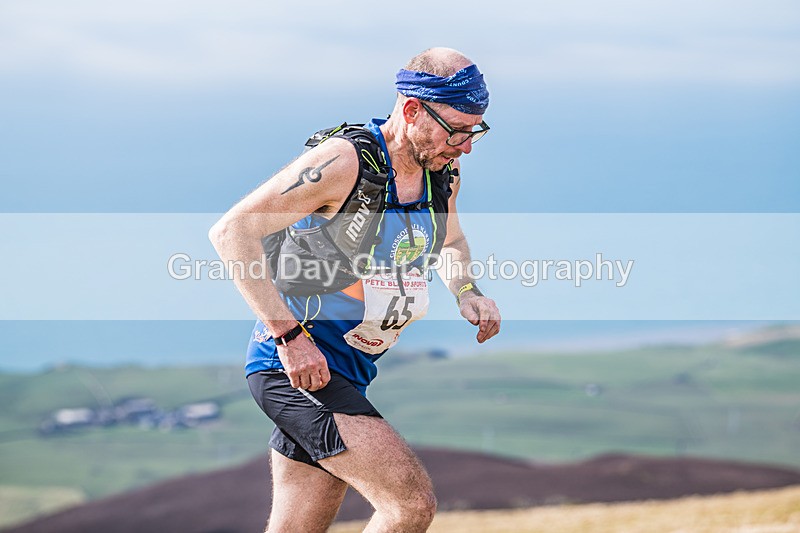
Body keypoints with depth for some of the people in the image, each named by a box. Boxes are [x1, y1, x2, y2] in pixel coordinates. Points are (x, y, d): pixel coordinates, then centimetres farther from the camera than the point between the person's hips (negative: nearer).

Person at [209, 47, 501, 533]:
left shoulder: (443, 174, 5)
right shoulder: (344, 161, -20)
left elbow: (450, 241, 28)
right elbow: (232, 231, -22)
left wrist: (467, 291, 5)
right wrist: (290, 336, -26)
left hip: (348, 374, 9)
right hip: (298, 364, -9)